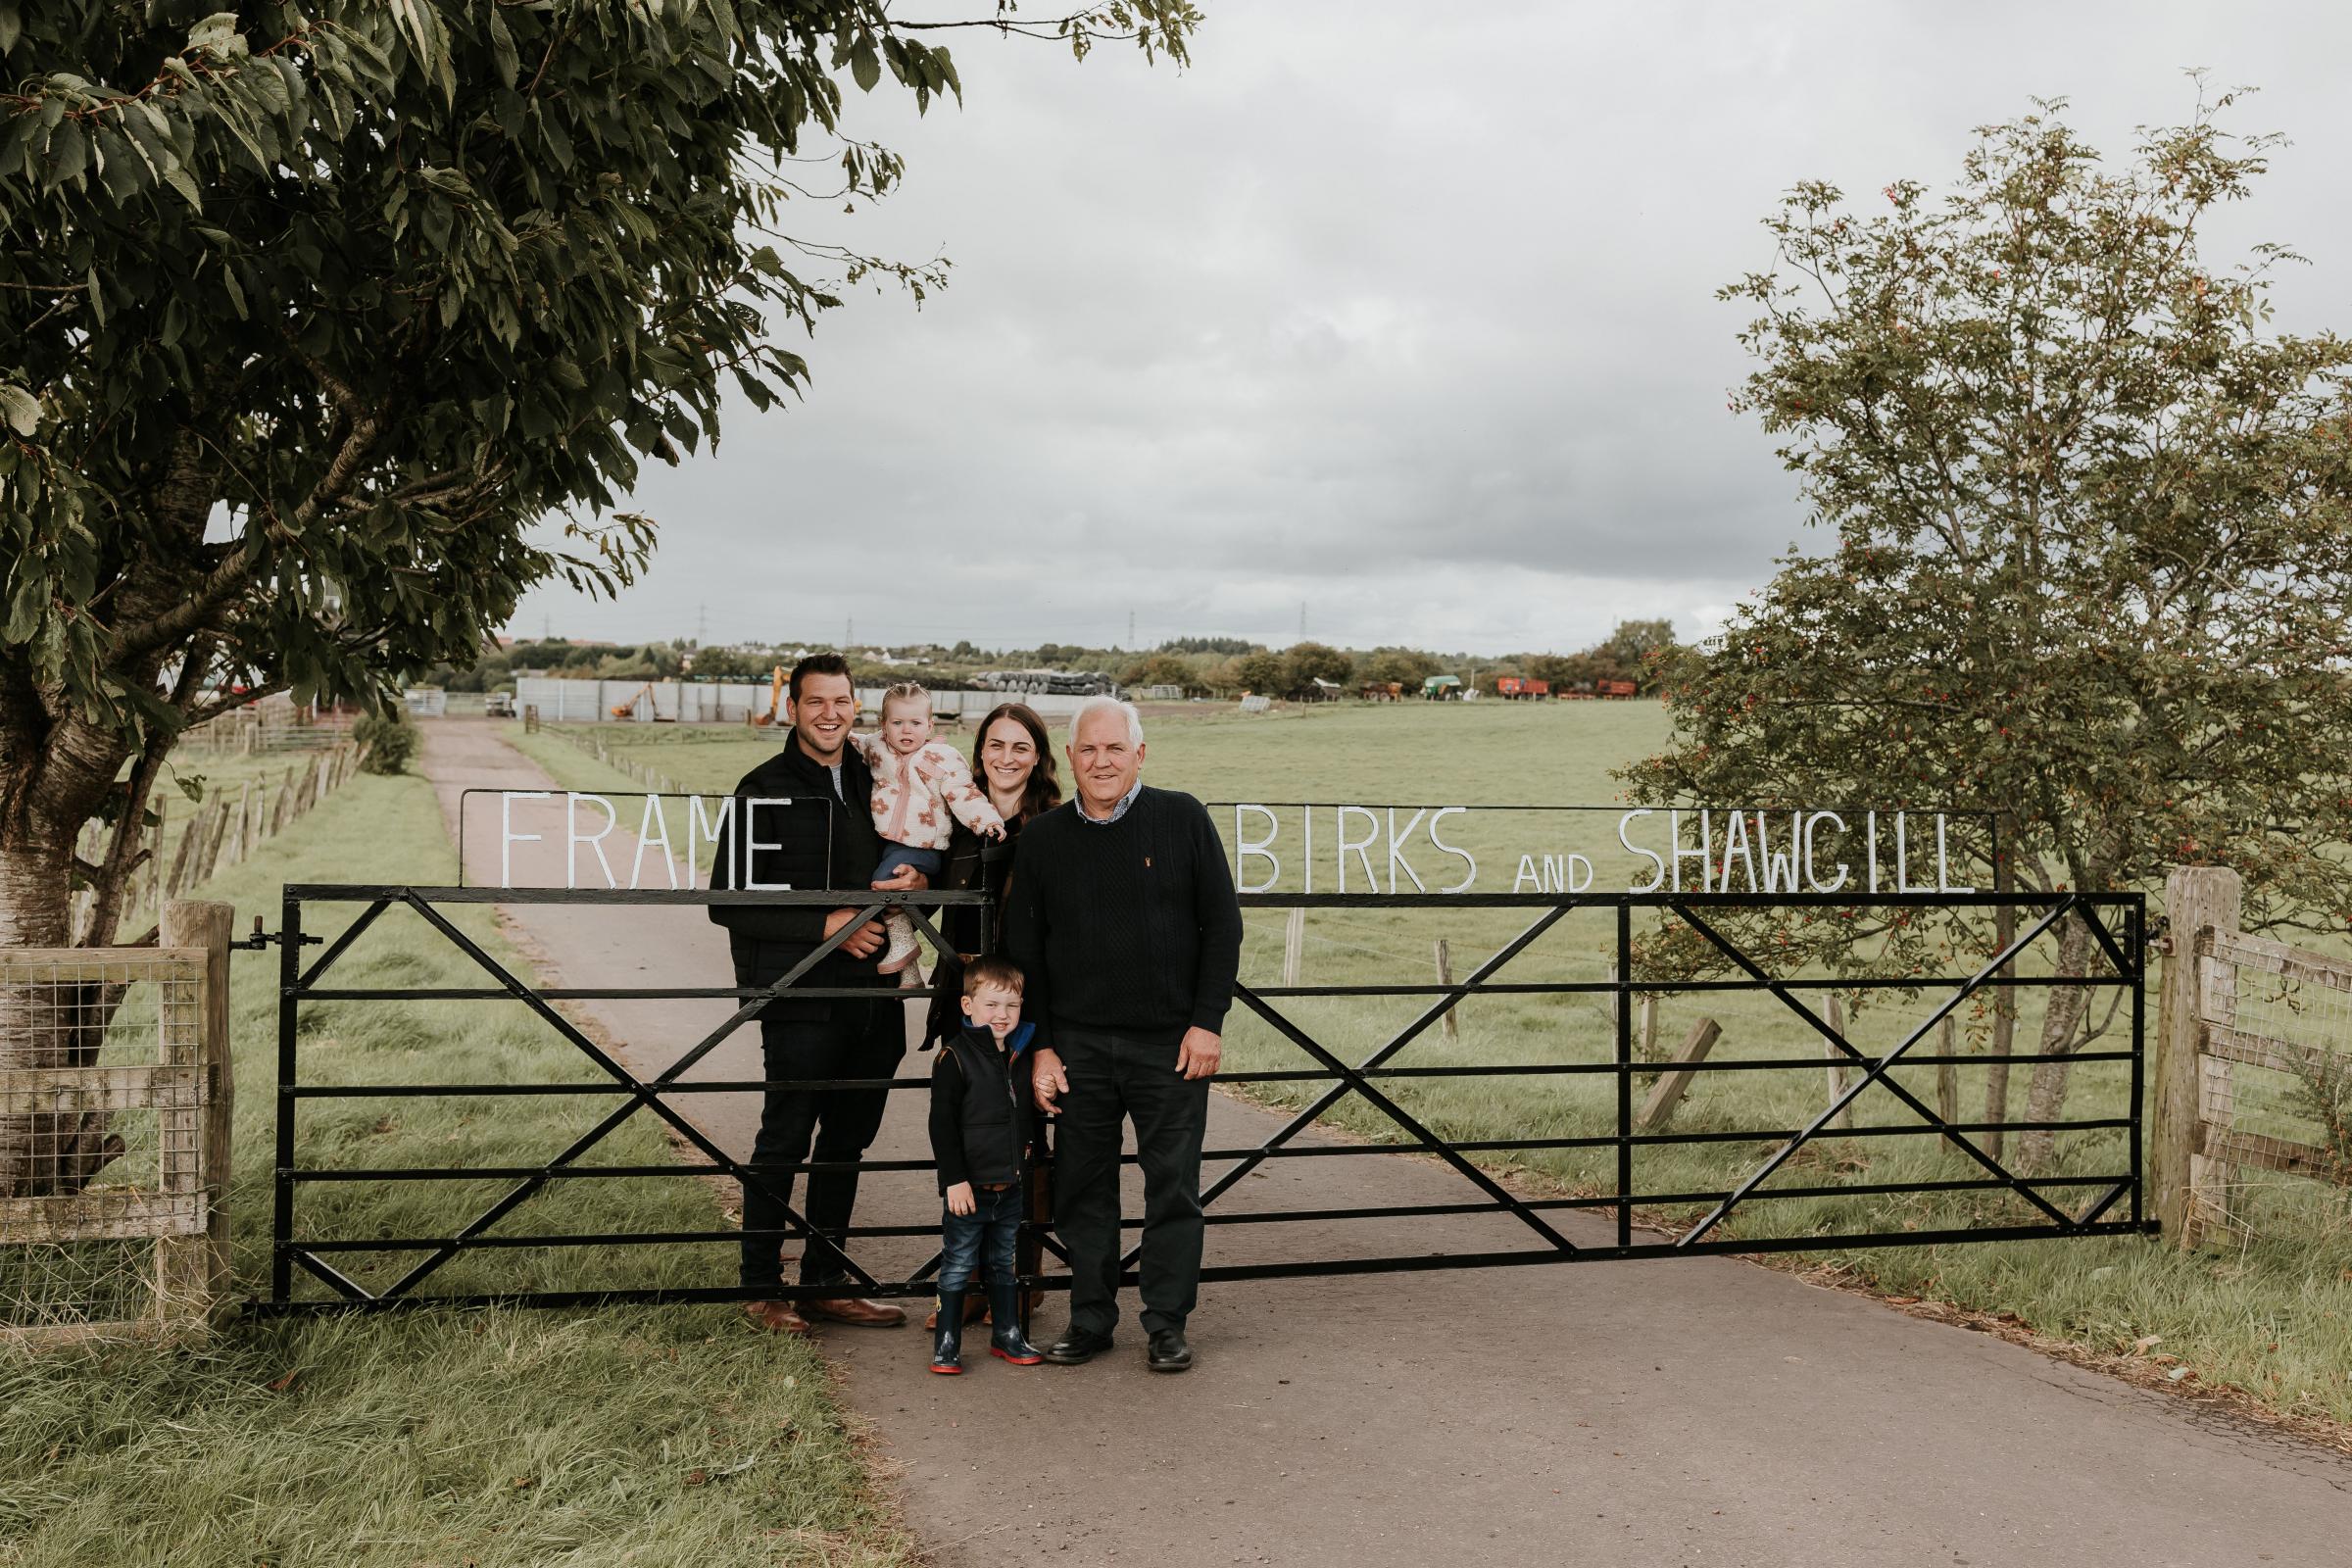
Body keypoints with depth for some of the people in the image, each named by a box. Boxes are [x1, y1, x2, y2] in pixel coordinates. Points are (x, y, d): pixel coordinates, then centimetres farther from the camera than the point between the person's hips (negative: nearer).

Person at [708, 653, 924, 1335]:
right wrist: (825, 926, -16)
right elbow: (730, 903, -8)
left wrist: (919, 881, -4)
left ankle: (825, 1283, 25)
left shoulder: (877, 782, 12)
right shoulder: (765, 790, -5)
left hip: (872, 992, 6)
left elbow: (927, 854, 21)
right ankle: (761, 1288, 14)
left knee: (847, 1143, 13)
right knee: (784, 1143, 1)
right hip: (800, 998, -6)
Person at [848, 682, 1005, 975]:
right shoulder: (876, 748, 9)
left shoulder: (943, 758, -6)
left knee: (884, 877, -25)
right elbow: (850, 745, 31)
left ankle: (902, 942, -7)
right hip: (883, 841, 7)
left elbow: (965, 796, -8)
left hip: (922, 848, -7)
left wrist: (988, 821, -22)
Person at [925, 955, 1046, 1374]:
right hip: (969, 1186, -6)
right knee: (958, 1267, 1)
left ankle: (1006, 1335, 28)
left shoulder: (1020, 1057, 7)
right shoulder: (955, 1058, -14)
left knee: (1004, 1263, 17)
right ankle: (946, 1344, 11)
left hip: (1010, 1185, 6)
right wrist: (954, 1179, -17)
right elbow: (942, 1123, -14)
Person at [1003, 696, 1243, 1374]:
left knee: (1173, 1186, 4)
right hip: (1077, 1045, 2)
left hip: (1171, 1044, -2)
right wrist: (1040, 1046, 2)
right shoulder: (1041, 839, 5)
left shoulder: (1182, 819, 0)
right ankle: (1090, 1321, 21)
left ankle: (1167, 1325, 17)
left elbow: (1222, 923, 1)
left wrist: (1207, 1022, -6)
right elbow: (1023, 950, 8)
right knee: (1082, 1188, 7)